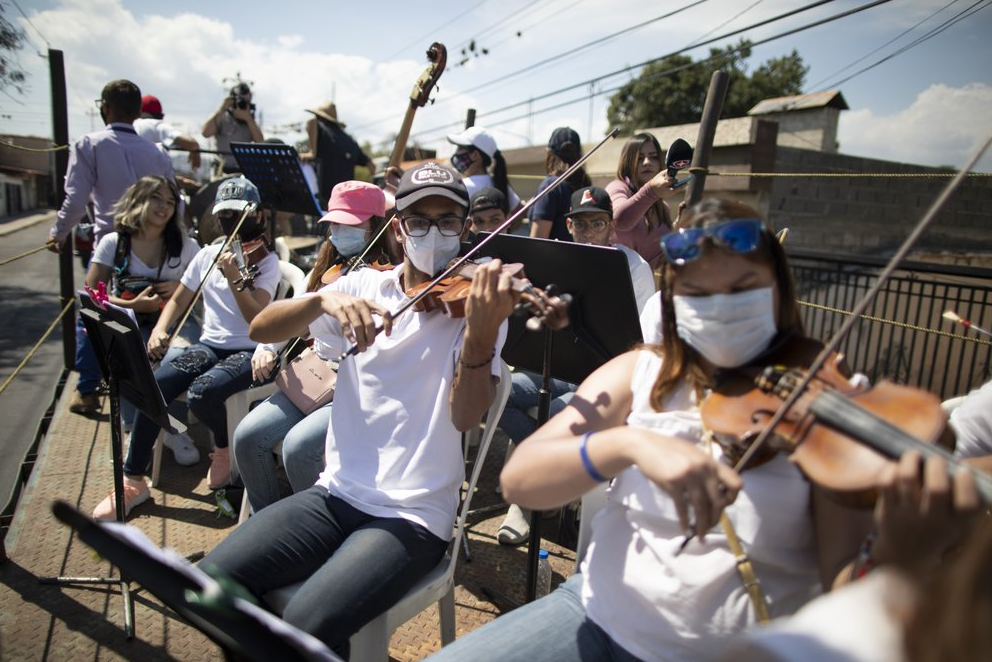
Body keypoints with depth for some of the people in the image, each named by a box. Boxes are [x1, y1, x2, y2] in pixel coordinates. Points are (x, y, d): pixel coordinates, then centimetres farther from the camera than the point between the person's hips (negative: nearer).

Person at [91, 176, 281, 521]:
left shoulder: (266, 260, -4)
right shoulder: (207, 254, 10)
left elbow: (257, 318, -16)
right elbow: (178, 301, 16)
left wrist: (235, 279, -30)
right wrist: (160, 329, -3)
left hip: (248, 351, -5)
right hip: (210, 345, 5)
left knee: (202, 392, -33)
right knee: (154, 387, -21)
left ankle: (224, 450, 1)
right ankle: (133, 480, -5)